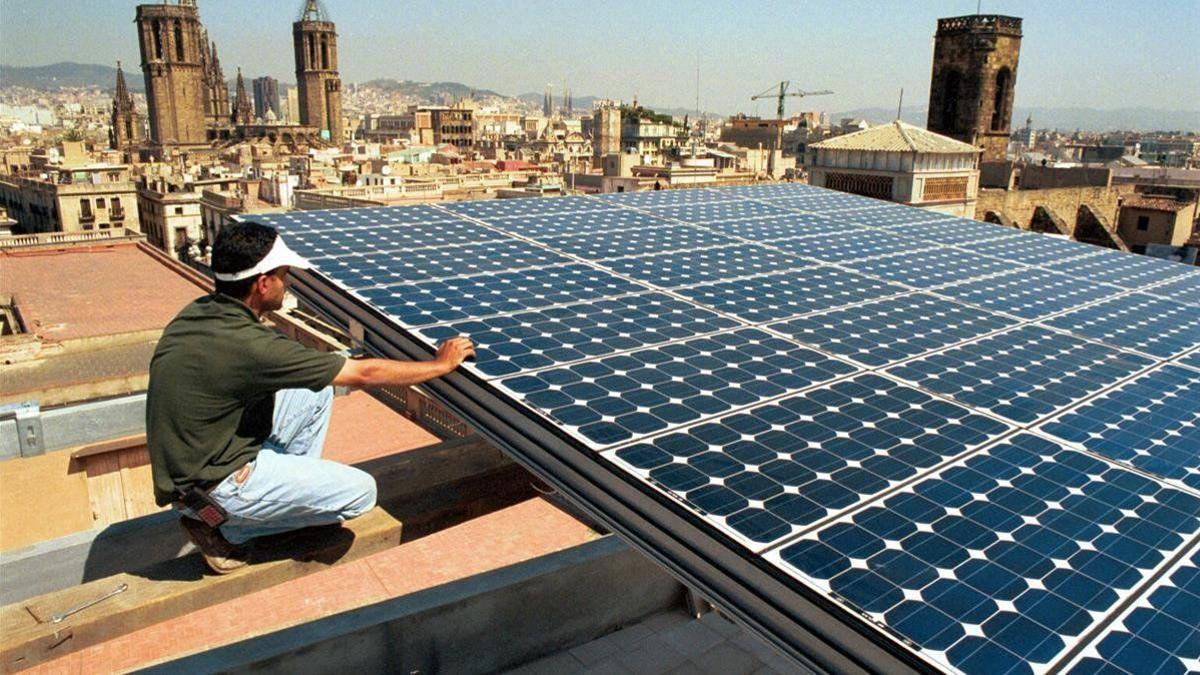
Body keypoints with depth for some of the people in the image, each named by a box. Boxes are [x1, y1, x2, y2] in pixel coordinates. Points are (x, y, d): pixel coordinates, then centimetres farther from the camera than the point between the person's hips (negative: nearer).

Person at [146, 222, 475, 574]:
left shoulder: (198, 313, -4)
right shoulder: (246, 344, -29)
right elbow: (365, 374, -22)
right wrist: (441, 364, -9)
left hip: (191, 458, 9)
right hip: (210, 485, -8)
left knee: (316, 390, 8)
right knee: (361, 492, -6)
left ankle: (295, 486, 16)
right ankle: (221, 527, 1)